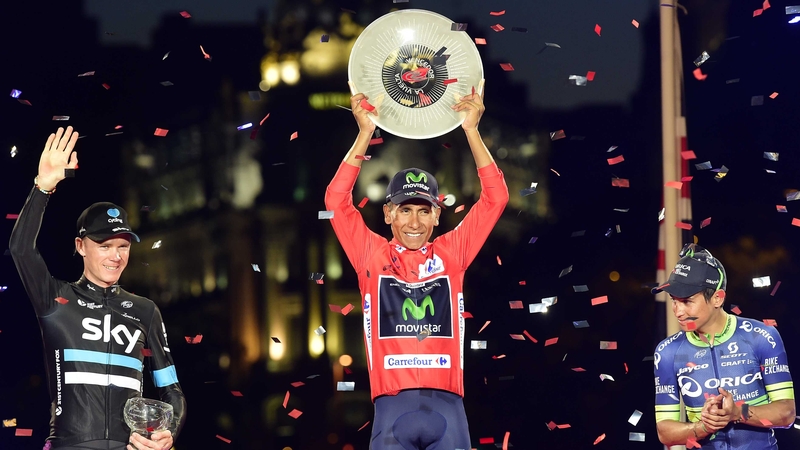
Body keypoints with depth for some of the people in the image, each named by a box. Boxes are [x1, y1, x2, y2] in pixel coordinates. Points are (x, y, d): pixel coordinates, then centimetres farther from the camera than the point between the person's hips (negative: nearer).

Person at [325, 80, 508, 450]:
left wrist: (471, 130, 7)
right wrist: (365, 133, 1)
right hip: (392, 409, -1)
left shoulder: (452, 253, 14)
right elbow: (336, 200, 4)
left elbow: (495, 198, 12)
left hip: (447, 409, 1)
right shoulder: (372, 256, 12)